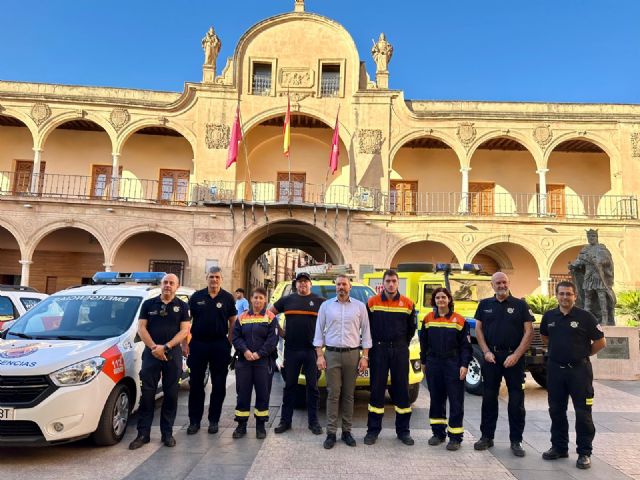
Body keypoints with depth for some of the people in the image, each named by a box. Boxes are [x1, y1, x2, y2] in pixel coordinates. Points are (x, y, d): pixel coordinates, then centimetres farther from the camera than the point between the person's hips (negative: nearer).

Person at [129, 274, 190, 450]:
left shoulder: (182, 306, 5)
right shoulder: (148, 304, 7)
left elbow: (184, 330, -2)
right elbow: (141, 328, 2)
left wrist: (166, 347, -14)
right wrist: (154, 347, -11)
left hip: (173, 354, 0)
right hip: (151, 353, 0)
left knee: (171, 394, 5)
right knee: (147, 394, 0)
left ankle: (167, 433, 15)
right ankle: (143, 434, 8)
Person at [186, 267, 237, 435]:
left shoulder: (228, 298, 2)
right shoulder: (196, 297, 4)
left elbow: (232, 322, 6)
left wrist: (229, 343, -1)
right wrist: (186, 343, 1)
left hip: (220, 345, 0)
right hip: (198, 344, 1)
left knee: (219, 385, 5)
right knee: (195, 383, 5)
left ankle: (214, 420, 17)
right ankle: (194, 421, 16)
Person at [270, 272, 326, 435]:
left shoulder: (320, 301, 4)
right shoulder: (287, 300, 8)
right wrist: (279, 330, 8)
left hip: (311, 350, -1)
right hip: (291, 350, 1)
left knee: (312, 386, 5)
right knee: (289, 385, 8)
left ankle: (313, 421, 15)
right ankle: (285, 420, 17)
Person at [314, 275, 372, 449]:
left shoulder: (360, 306, 6)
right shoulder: (326, 306, 7)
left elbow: (365, 332, 6)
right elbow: (319, 331, 6)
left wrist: (365, 356, -1)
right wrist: (319, 355, -1)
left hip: (352, 354, 0)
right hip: (332, 354, 0)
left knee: (348, 395, 6)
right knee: (333, 394, -1)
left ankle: (347, 431, 15)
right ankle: (331, 433, 6)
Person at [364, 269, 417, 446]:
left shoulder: (407, 304, 2)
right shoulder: (372, 302, 0)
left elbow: (411, 328, 11)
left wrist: (403, 344, 8)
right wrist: (375, 343, 5)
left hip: (400, 350, 1)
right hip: (379, 350, -1)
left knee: (401, 389, 5)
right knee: (377, 389, 3)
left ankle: (403, 430, 16)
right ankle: (373, 430, 12)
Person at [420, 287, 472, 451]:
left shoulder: (459, 320, -3)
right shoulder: (428, 319, 6)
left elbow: (465, 345, -2)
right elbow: (424, 342, 12)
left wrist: (464, 365, -10)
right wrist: (424, 362, 12)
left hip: (453, 364, -3)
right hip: (434, 363, 3)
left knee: (456, 400, 0)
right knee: (436, 398, 11)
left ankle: (455, 437, 9)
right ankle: (438, 433, 23)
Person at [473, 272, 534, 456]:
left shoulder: (520, 305, 0)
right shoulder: (484, 305, 8)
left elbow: (529, 332, -4)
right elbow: (478, 329, 7)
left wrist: (516, 355, -12)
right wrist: (486, 352, -4)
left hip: (513, 357, -2)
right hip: (491, 356, 2)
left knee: (516, 400, 3)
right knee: (489, 398, 8)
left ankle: (516, 441, 15)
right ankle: (487, 437, 20)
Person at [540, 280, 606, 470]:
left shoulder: (585, 317, -8)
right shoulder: (549, 316, 4)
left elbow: (600, 342, -2)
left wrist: (583, 353, 2)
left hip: (579, 369, -4)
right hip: (555, 369, 4)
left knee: (583, 412, 2)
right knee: (556, 411, 12)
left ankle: (584, 453, 14)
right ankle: (559, 447, 26)